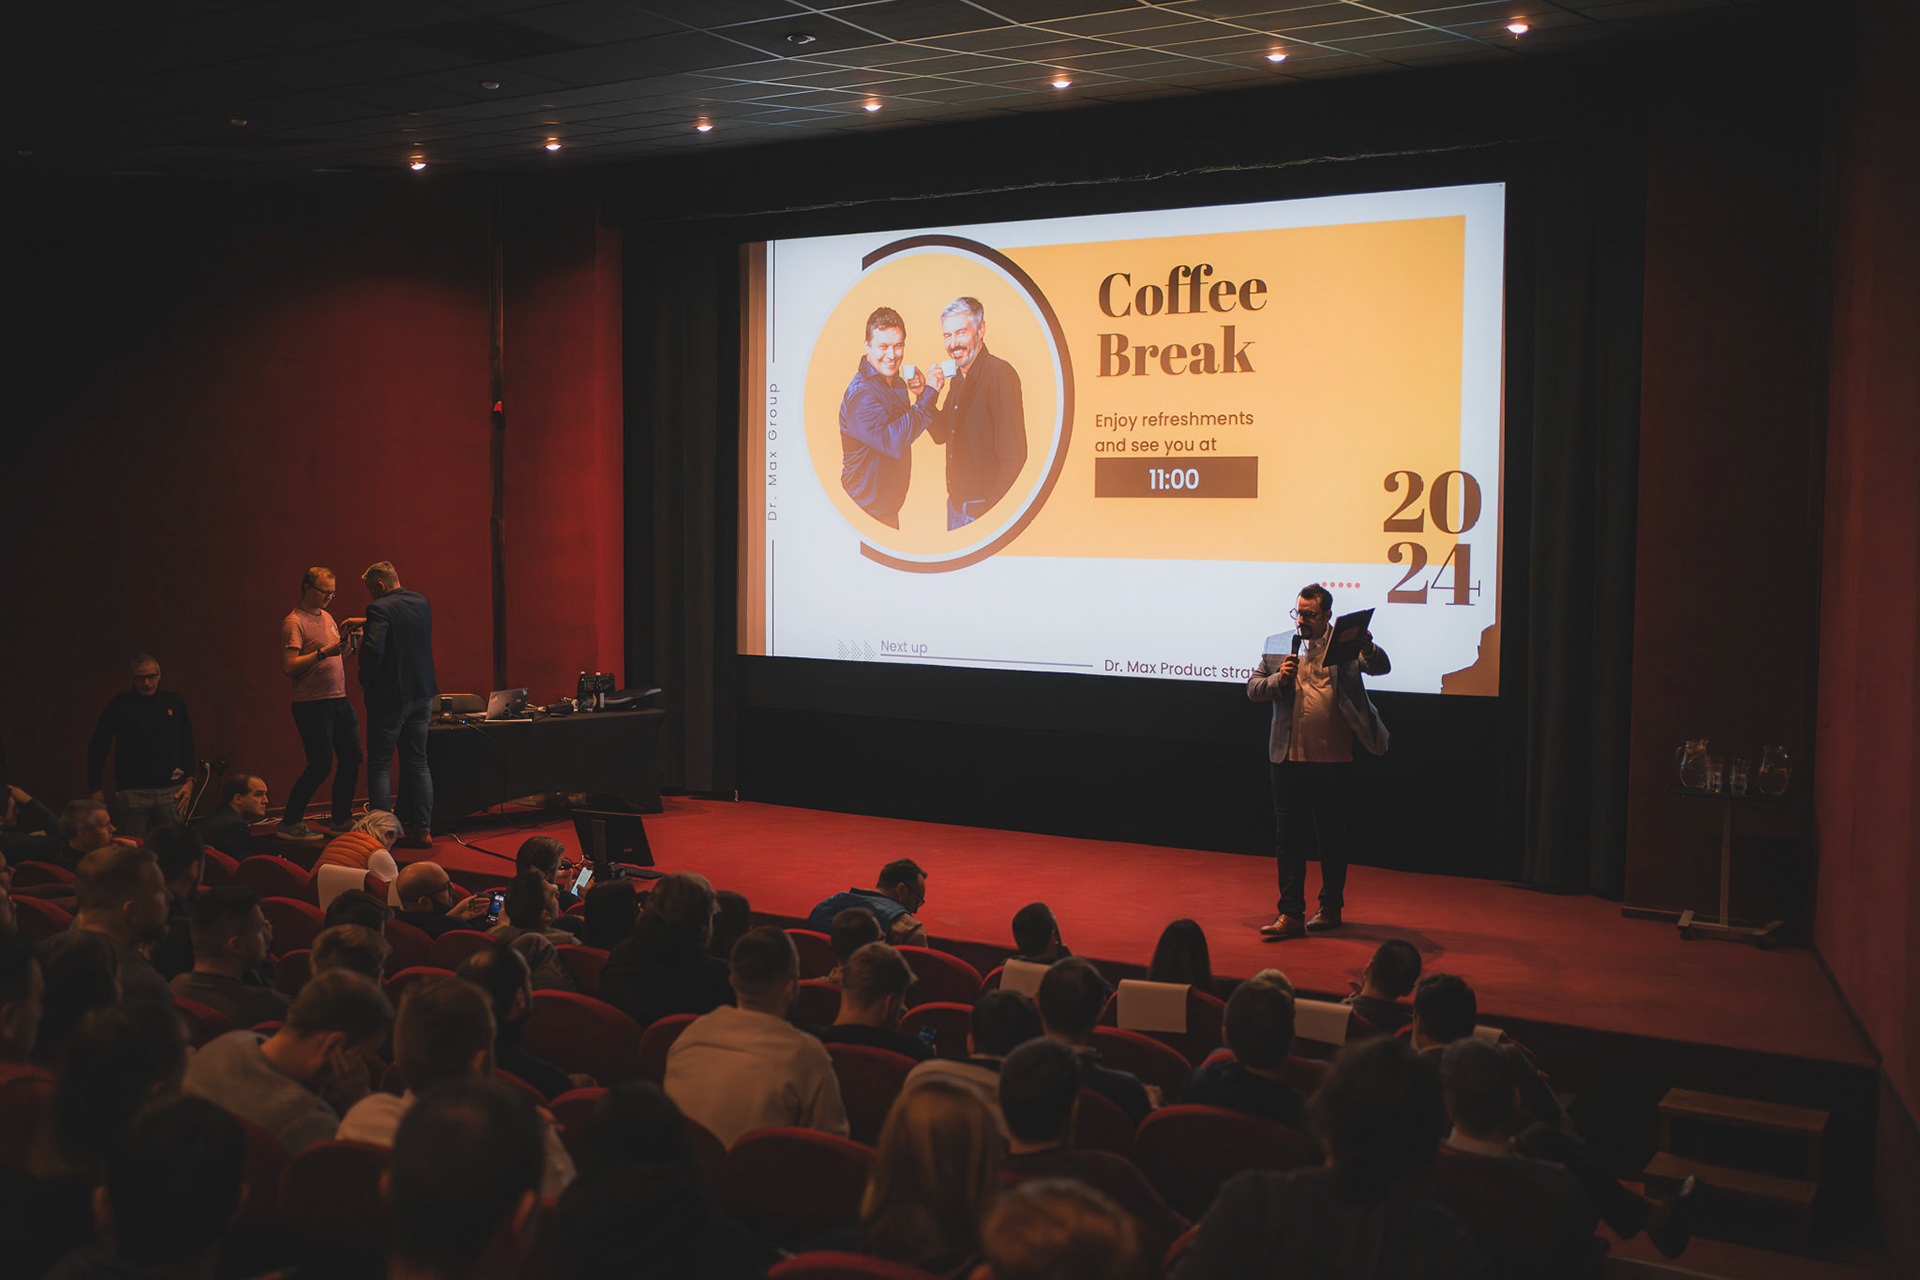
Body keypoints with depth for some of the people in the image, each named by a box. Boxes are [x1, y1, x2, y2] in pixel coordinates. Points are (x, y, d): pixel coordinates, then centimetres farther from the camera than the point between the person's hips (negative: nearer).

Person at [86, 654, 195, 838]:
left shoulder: (175, 702, 8)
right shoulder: (119, 704, 1)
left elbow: (187, 744, 16)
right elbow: (98, 747, 6)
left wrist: (189, 779, 6)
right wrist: (95, 788, 3)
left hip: (171, 792, 2)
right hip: (131, 794, -2)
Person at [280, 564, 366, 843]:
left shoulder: (326, 617, 15)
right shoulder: (293, 622, -10)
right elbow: (288, 667, -18)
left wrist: (346, 638, 5)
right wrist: (324, 652, -22)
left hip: (339, 699, 8)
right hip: (312, 703, -8)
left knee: (351, 757, 9)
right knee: (321, 764, -8)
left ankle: (340, 820, 21)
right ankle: (289, 823, 4)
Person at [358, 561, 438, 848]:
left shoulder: (380, 609, -16)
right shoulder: (421, 602, 8)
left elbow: (373, 649, -26)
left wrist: (365, 681, -10)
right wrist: (366, 629, 19)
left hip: (388, 696, -7)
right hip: (421, 693, 7)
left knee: (380, 765, 1)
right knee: (417, 762, 11)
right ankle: (422, 829, 12)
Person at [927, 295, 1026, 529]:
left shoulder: (1000, 374, -18)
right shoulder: (958, 377, 11)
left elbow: (1013, 456, -21)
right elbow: (942, 435, 16)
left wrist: (993, 509, -21)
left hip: (984, 507, -9)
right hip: (956, 502, 9)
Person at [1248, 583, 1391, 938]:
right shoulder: (1277, 646, 7)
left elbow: (1381, 668, -11)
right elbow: (1253, 687, 9)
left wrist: (1368, 648, -31)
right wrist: (1278, 679, -11)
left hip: (1333, 762, -2)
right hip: (1288, 760, 2)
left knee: (1332, 839, 10)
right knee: (1288, 838, 4)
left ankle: (1330, 908, 26)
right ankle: (1290, 914, 10)